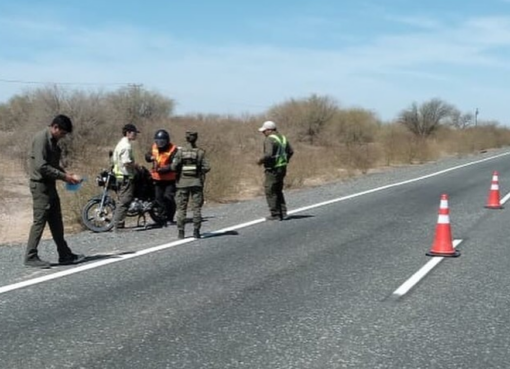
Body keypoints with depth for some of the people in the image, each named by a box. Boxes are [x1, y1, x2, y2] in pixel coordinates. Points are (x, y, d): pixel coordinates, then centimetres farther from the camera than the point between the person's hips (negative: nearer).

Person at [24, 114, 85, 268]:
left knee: (56, 221, 11)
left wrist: (67, 174, 4)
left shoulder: (52, 141, 14)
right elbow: (41, 166, -23)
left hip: (49, 185, 10)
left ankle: (65, 255, 16)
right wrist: (64, 177, -18)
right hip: (40, 185, -10)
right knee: (39, 221, -6)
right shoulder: (41, 138, -16)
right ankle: (31, 257, 0)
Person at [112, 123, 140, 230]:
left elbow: (114, 159, 19)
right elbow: (126, 162, -25)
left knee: (122, 200, 15)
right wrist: (136, 165, -7)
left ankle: (118, 224, 18)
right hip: (126, 176, -11)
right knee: (124, 201, -8)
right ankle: (118, 225, -7)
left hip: (119, 174, 11)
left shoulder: (120, 144, 16)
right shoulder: (126, 145, -16)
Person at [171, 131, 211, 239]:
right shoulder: (200, 152, -3)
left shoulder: (180, 151, -4)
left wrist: (179, 170, 10)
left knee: (181, 208, 6)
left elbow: (174, 166, -11)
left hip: (183, 182, 0)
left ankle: (181, 232, 4)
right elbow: (207, 167, -8)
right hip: (196, 182, 0)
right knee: (196, 208, 5)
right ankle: (196, 231, 2)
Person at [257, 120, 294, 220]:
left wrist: (260, 161, -11)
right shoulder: (282, 137, 12)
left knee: (270, 192, 1)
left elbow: (268, 154, -27)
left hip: (273, 169, -9)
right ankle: (283, 212, 16)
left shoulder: (269, 139, -16)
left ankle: (275, 214, 3)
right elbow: (291, 151, 19)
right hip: (282, 168, 9)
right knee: (278, 191, 19)